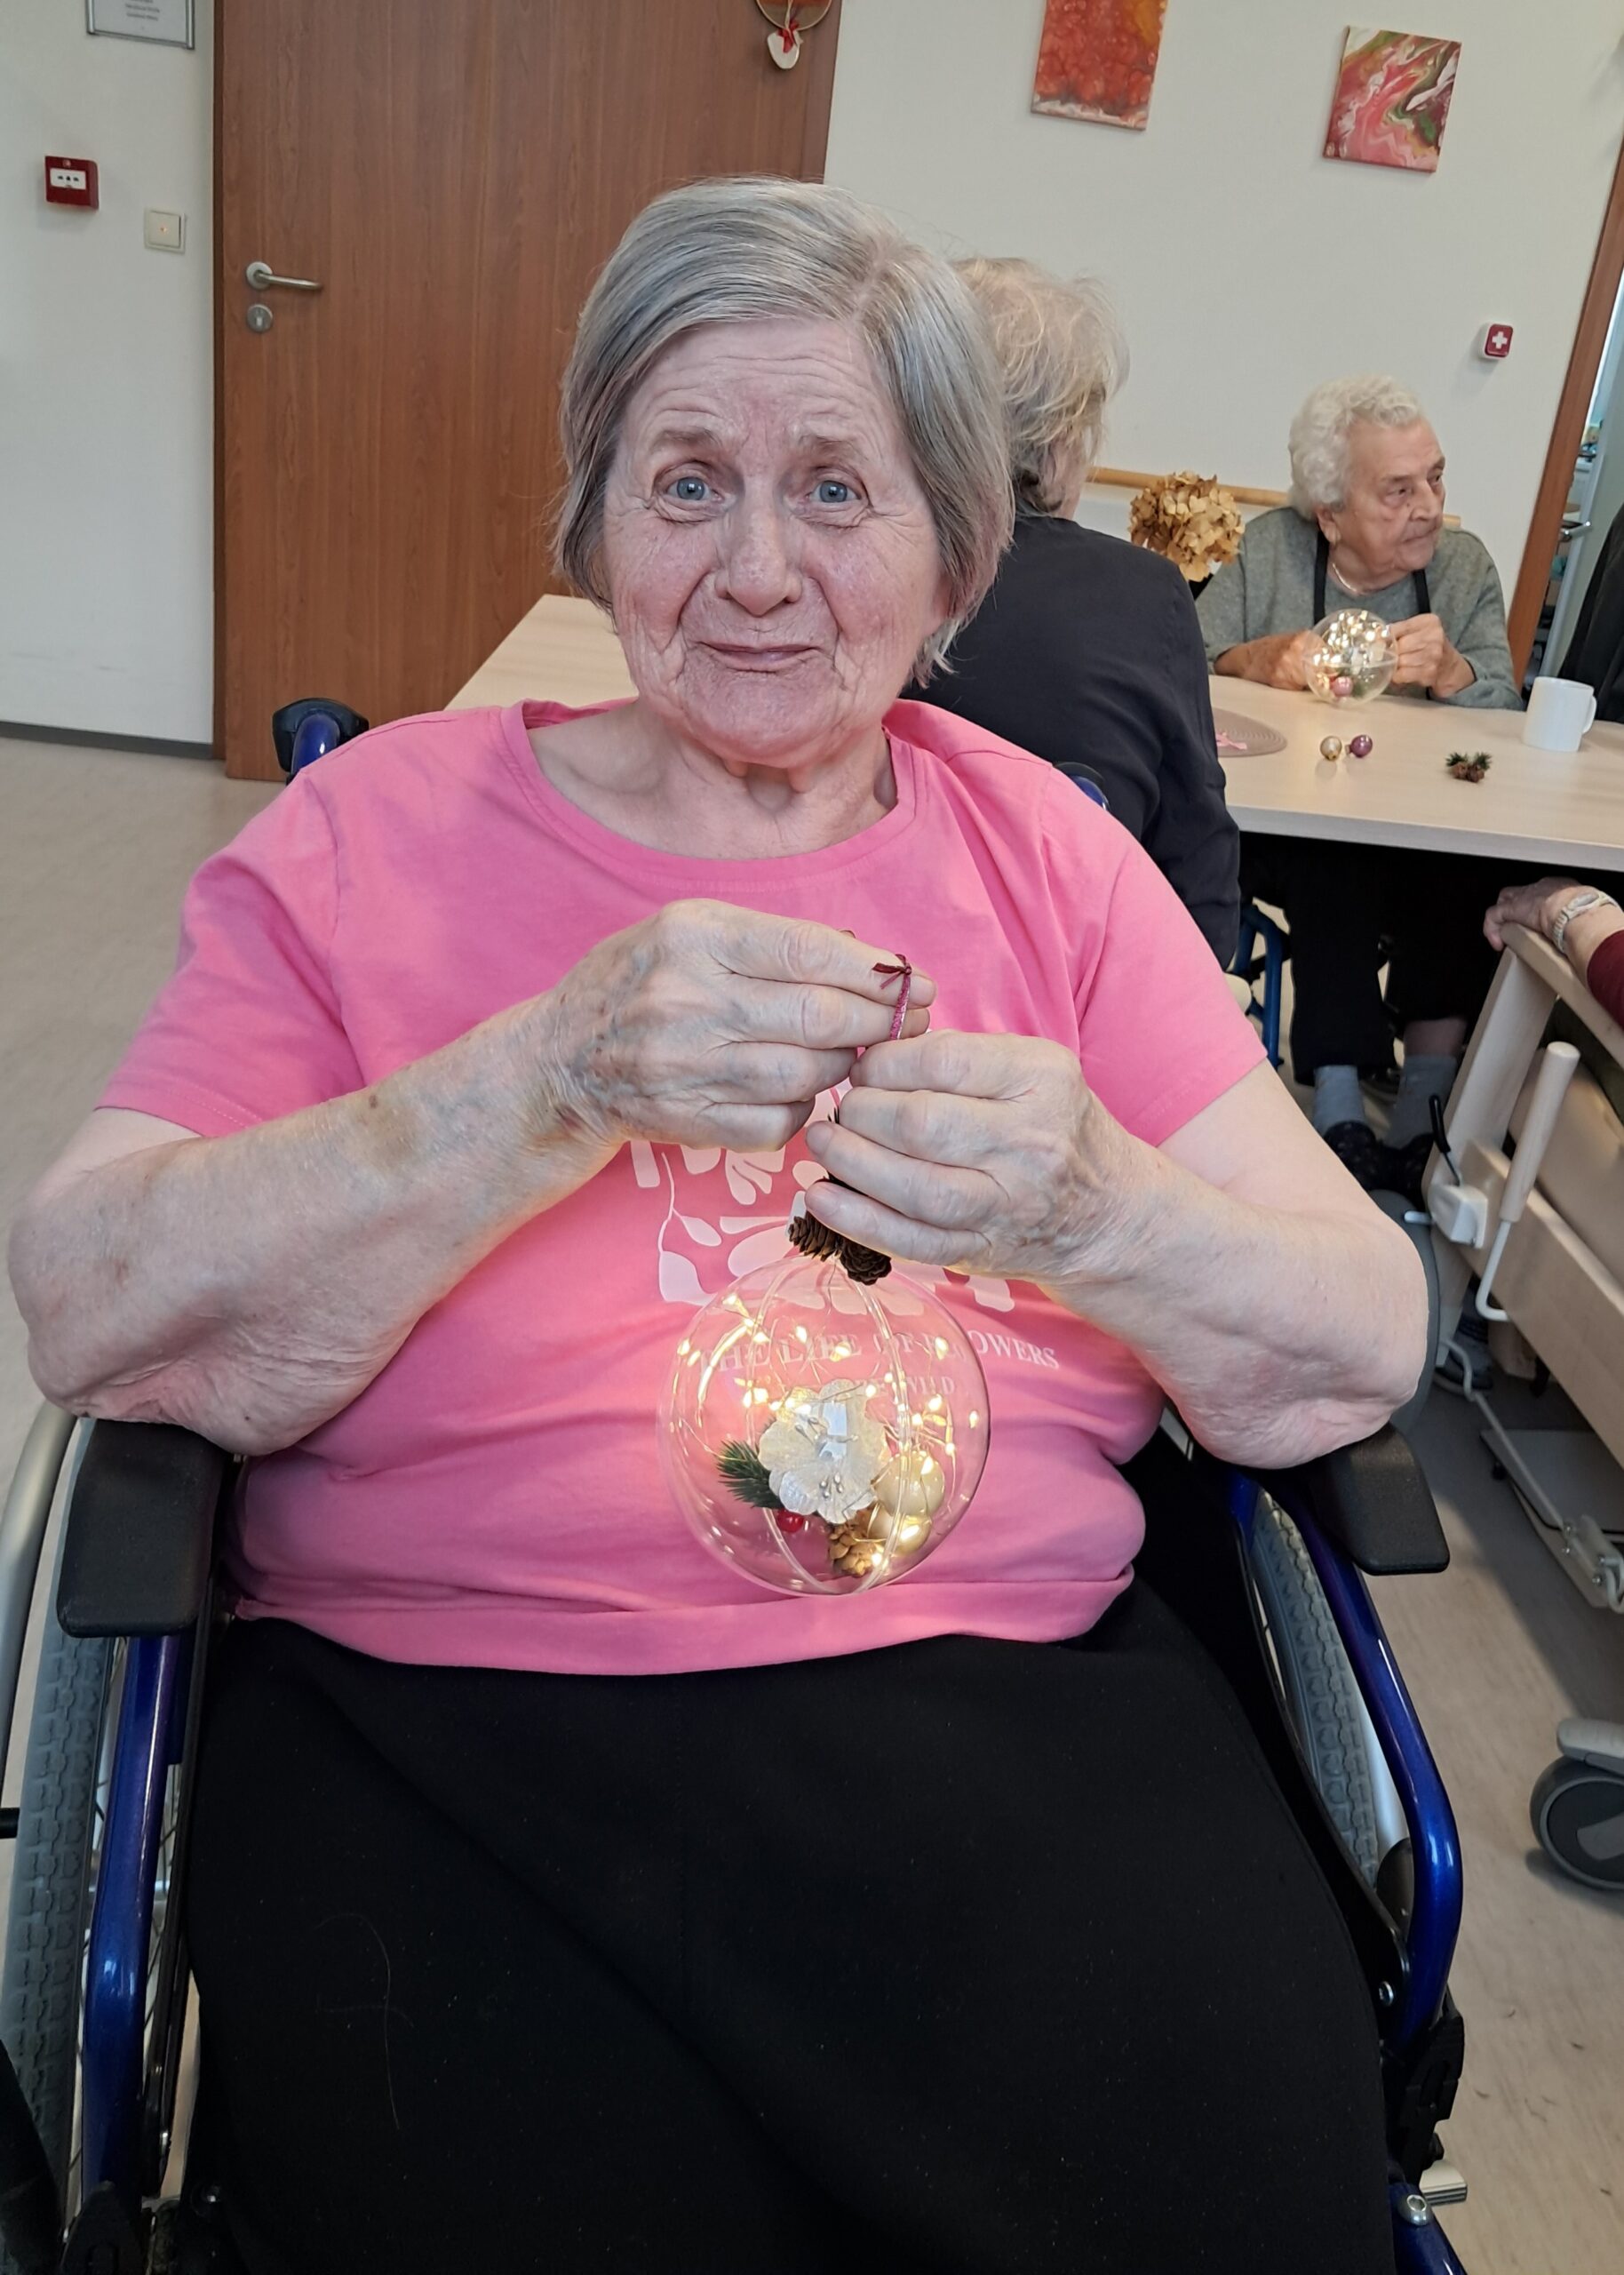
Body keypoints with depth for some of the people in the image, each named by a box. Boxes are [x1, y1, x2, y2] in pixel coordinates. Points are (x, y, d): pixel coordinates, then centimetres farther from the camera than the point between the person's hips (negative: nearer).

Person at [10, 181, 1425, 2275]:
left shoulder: (1042, 850, 8)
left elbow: (1362, 1355, 1)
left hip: (1015, 1687, 2)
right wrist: (560, 1079, -21)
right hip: (450, 1704, -1)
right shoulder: (384, 828, 4)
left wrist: (1092, 1213, -20)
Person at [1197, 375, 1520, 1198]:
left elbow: (1506, 719, -1)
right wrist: (1258, 660, -26)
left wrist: (1451, 672, -22)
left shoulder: (1465, 564, 9)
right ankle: (1339, 1114, -25)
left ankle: (1420, 1127, -22)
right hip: (1284, 829, -2)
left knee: (1470, 882, -31)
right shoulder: (1270, 549, 5)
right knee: (1337, 873, -35)